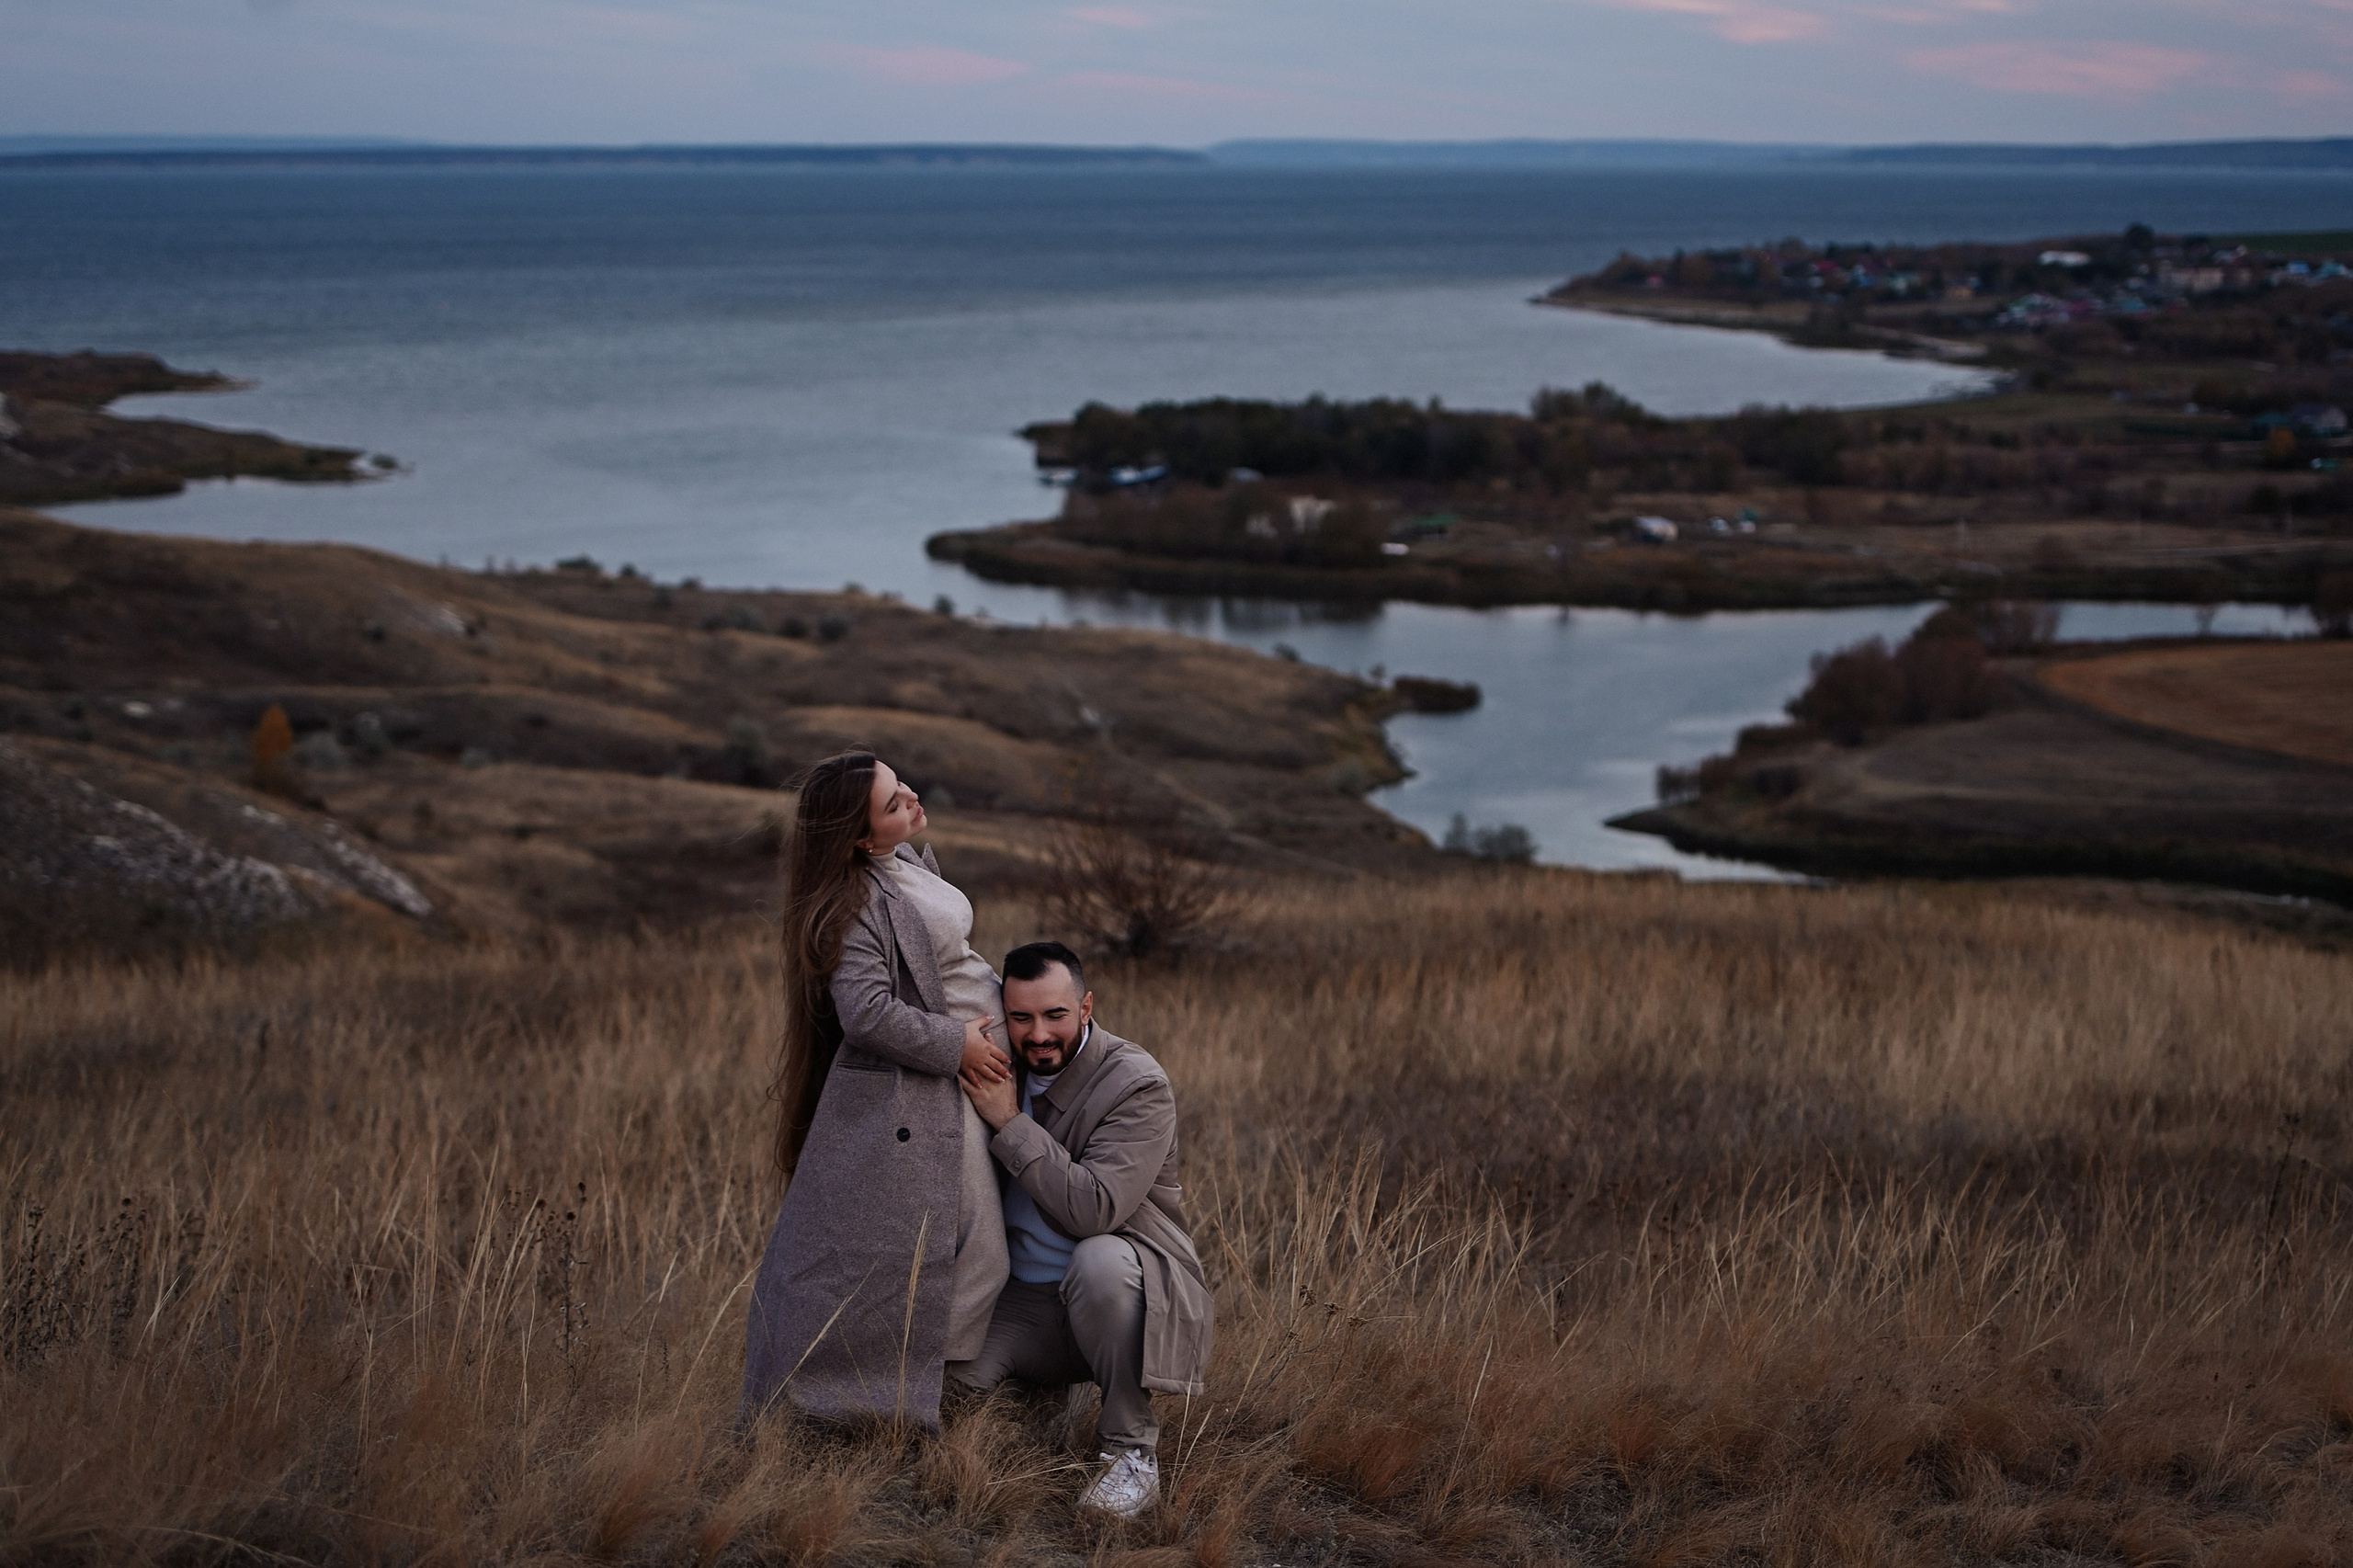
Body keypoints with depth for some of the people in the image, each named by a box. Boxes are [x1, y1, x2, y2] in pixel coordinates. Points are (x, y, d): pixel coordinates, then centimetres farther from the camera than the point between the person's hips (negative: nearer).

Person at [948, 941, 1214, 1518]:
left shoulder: (1138, 1085, -16)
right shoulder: (1002, 1072, 5)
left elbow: (1094, 1209, -28)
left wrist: (1011, 1123, -24)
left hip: (1124, 1293, -5)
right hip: (1023, 1303, 5)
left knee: (1100, 1259, -40)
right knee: (942, 1369, -22)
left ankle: (1132, 1452, -21)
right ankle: (1049, 1399, 16)